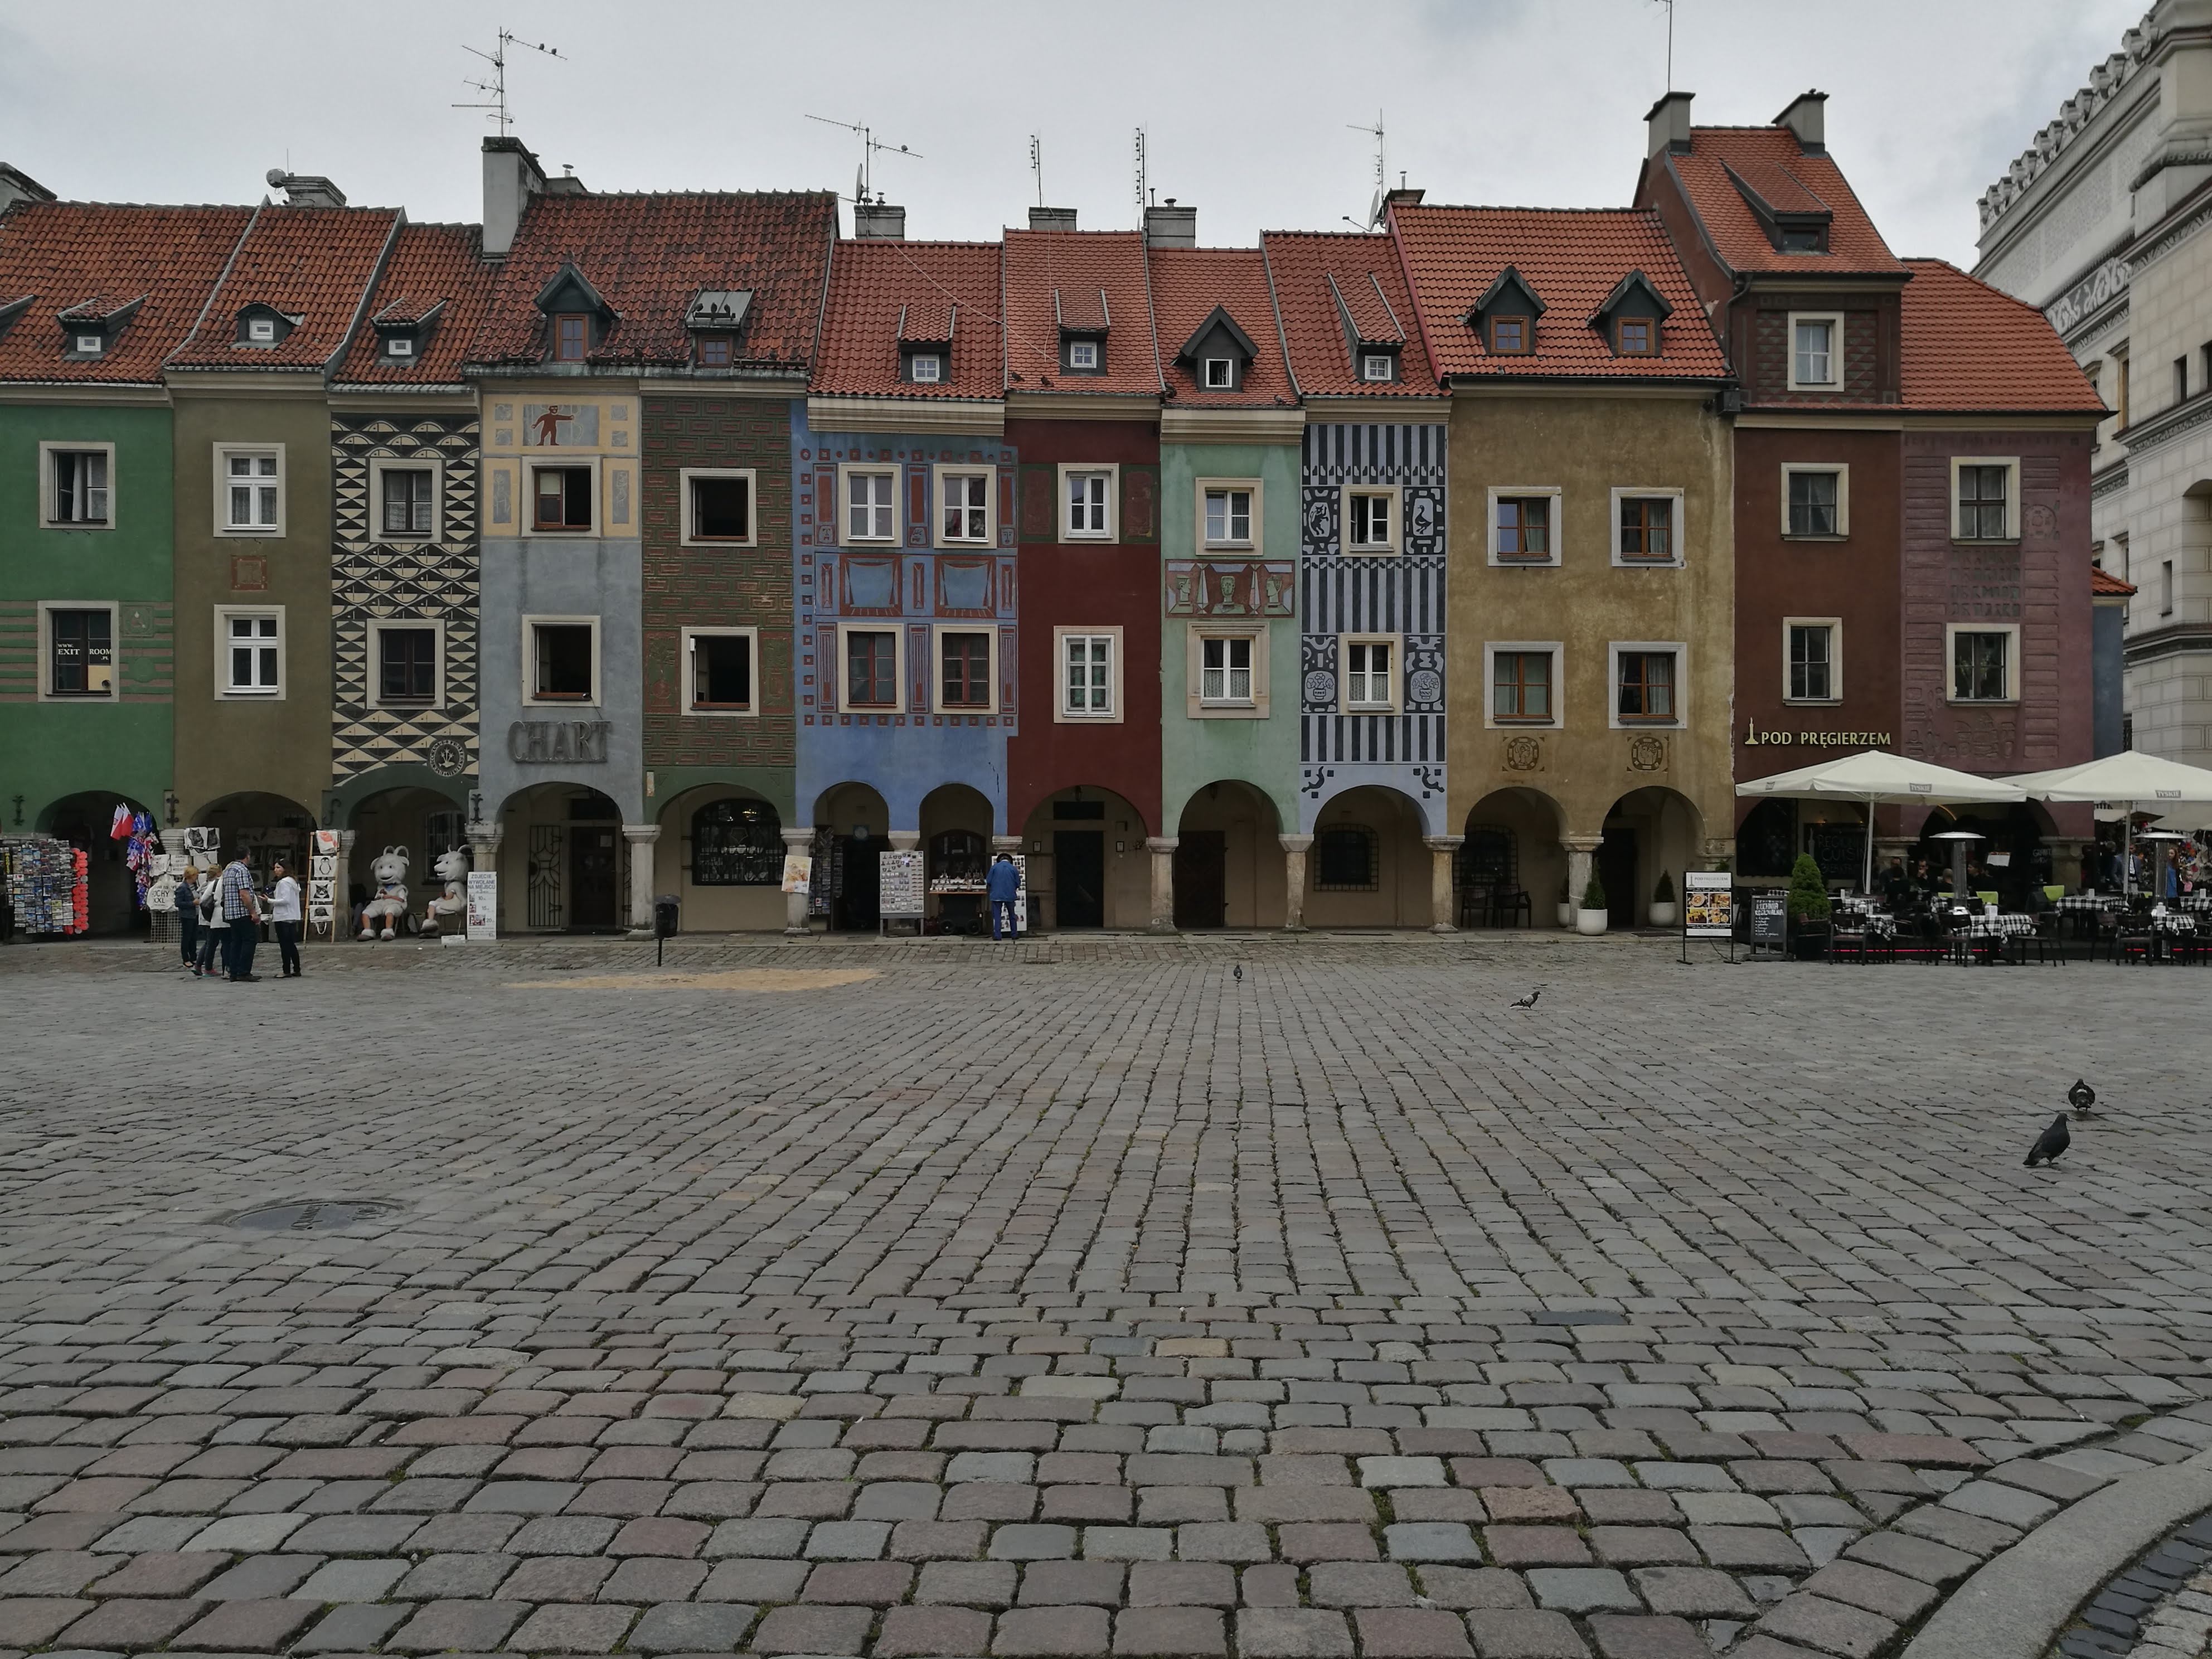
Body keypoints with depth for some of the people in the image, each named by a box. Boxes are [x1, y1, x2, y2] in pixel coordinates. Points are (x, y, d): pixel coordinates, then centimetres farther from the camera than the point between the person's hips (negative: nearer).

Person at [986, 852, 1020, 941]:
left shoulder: (994, 867, 0)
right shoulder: (1014, 869, 2)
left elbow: (989, 883, -1)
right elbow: (1018, 884, 5)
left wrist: (988, 892, 14)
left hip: (996, 896, -1)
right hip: (1010, 896, 1)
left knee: (997, 916, 2)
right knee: (1012, 916, 14)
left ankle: (997, 935, -4)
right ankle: (1014, 935, 16)